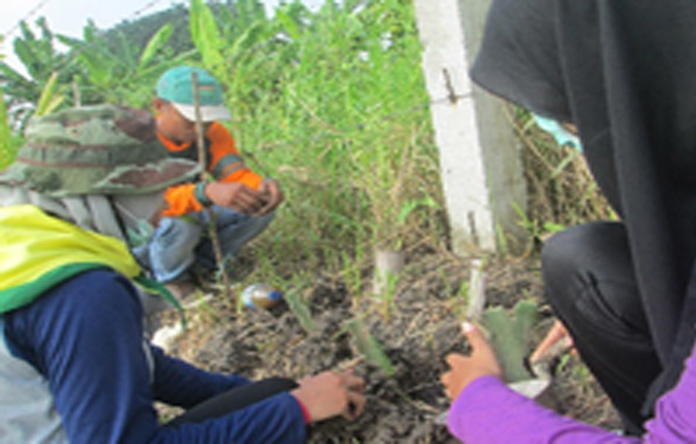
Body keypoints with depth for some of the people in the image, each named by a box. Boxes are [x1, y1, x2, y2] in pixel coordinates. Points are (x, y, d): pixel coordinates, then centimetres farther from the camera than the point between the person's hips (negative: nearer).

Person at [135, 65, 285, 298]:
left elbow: (235, 174, -23)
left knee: (261, 208, -13)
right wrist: (209, 191, -62)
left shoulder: (214, 134, -9)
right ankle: (172, 280, -6)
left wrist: (262, 185, -48)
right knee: (182, 224, -38)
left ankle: (199, 267, 3)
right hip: (140, 237, -5)